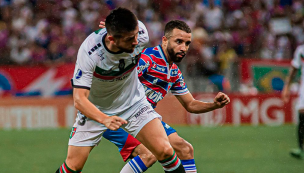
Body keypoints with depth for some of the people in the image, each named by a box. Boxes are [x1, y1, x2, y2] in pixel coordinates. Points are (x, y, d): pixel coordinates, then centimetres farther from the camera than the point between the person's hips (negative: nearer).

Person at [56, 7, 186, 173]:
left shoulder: (140, 34, -24)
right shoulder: (89, 52, -35)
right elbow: (79, 99, -38)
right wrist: (104, 119, -52)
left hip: (133, 102, 2)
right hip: (95, 109, -2)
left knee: (164, 151, -16)